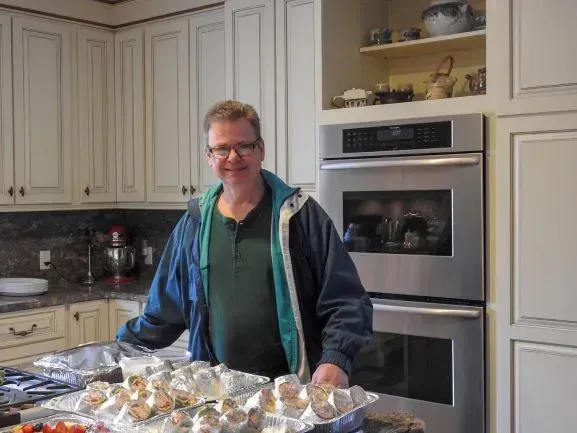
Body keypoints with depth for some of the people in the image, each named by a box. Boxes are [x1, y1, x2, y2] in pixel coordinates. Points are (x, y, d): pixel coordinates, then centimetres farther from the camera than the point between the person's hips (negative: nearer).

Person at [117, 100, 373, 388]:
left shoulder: (300, 215, -2)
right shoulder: (194, 223, 11)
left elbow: (346, 302, -4)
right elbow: (164, 309, 21)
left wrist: (335, 360, -18)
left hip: (293, 386, -3)